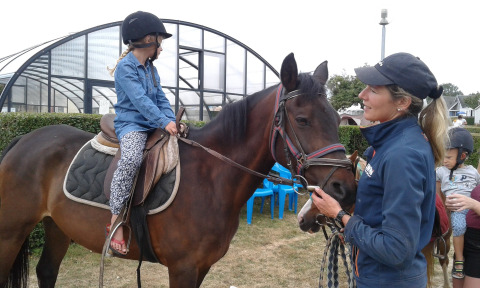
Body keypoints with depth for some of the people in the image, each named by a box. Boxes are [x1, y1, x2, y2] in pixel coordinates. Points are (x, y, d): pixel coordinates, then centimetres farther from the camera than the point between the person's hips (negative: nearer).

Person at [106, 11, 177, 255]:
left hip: (154, 124, 9)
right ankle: (116, 220, -31)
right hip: (131, 124, -9)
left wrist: (172, 120, -5)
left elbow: (161, 99, 13)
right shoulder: (126, 67, -8)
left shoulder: (150, 68, 18)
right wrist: (164, 122, -25)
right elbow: (140, 100, -19)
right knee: (131, 159, -37)